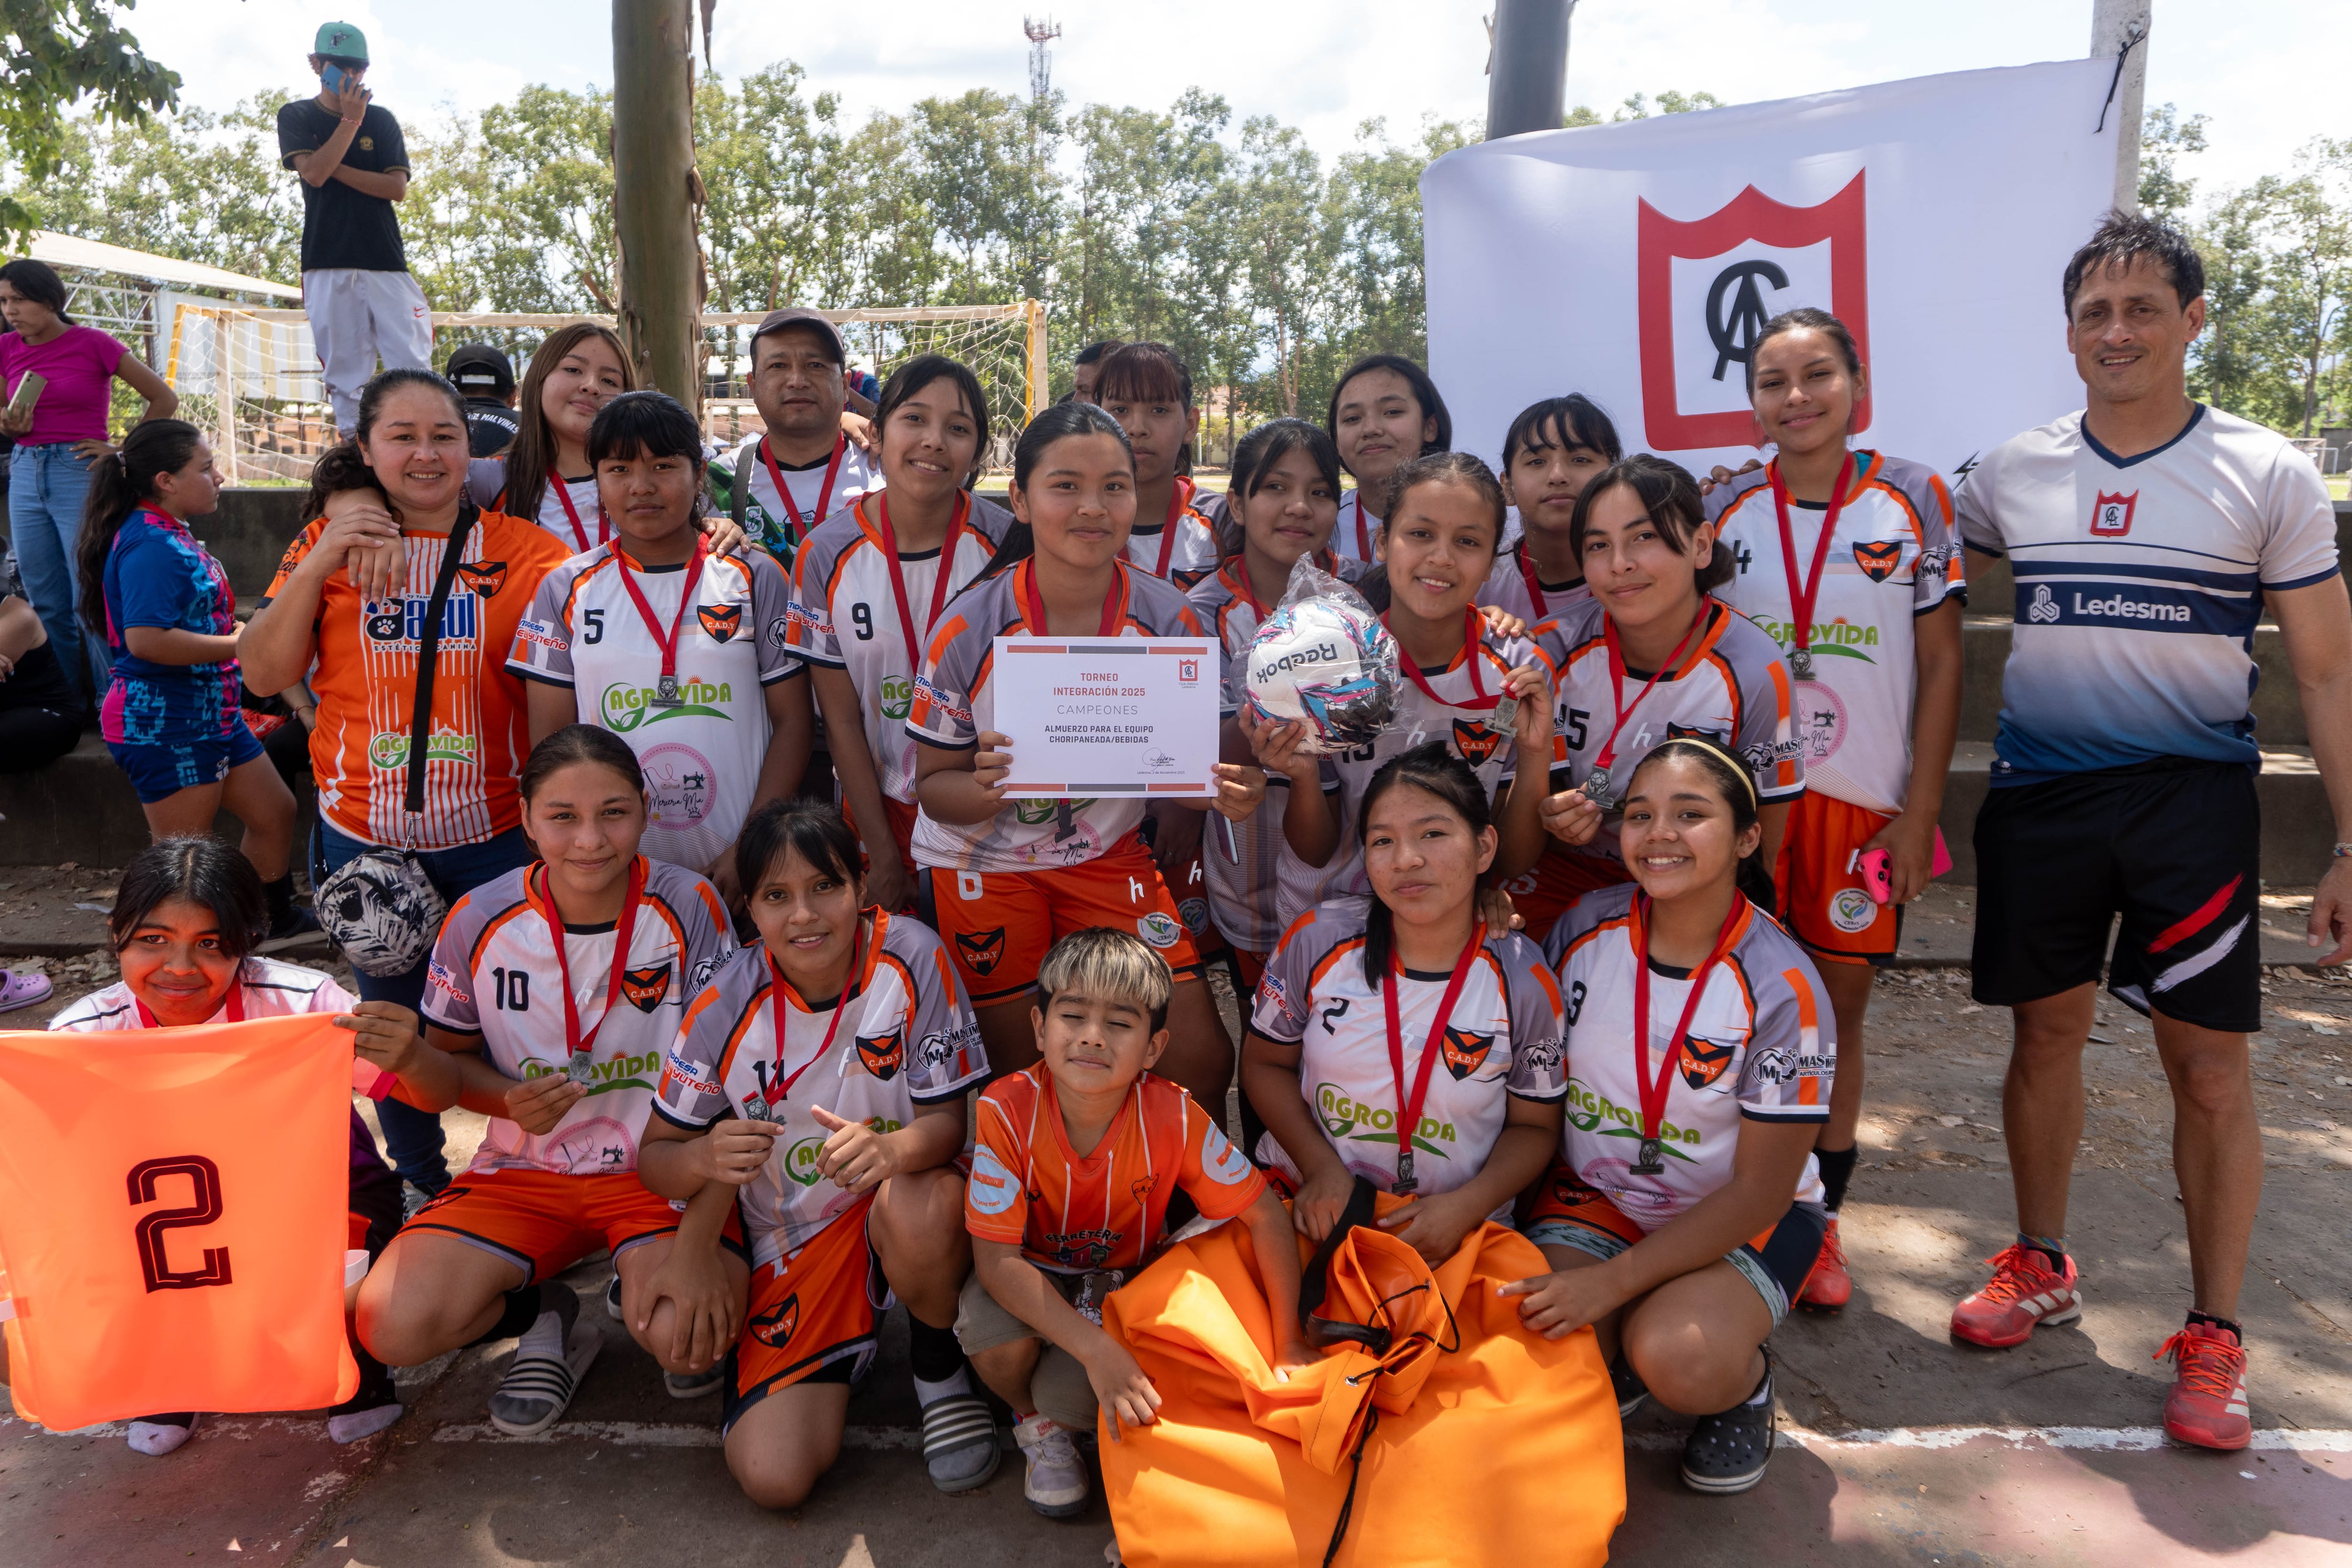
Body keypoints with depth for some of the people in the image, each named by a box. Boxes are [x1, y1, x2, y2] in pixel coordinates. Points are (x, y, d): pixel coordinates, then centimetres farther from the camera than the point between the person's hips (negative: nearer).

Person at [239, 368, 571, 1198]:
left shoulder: (523, 551, -1)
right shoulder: (328, 543, 4)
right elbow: (263, 675, -1)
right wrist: (321, 563, -10)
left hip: (496, 834, -1)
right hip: (366, 838, 2)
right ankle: (421, 1188, 34)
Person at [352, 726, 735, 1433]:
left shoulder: (689, 909, -14)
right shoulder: (480, 922, -7)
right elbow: (451, 1059, 8)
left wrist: (696, 1249, -23)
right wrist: (514, 1101, -16)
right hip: (526, 1171, 3)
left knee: (686, 1336, -28)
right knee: (392, 1325, -19)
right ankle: (546, 1317, 11)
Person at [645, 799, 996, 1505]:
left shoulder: (910, 956, -18)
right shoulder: (727, 1005, -14)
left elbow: (947, 1118, -15)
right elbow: (655, 1156, -6)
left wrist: (891, 1148, -39)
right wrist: (705, 1158, -31)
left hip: (902, 1193, -1)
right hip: (793, 1236, 1)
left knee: (917, 1210, -39)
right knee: (773, 1477, -15)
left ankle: (940, 1368, -4)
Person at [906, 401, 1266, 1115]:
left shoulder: (1169, 619, -11)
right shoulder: (969, 628, -17)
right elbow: (933, 783, -10)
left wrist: (1228, 789, -26)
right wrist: (987, 788, -33)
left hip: (1110, 855, 2)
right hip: (984, 867, -1)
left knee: (1201, 1057, -4)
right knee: (1022, 1075, 8)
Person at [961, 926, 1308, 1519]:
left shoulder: (1174, 1118, -26)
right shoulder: (1007, 1110, -29)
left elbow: (1266, 1215, -15)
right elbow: (998, 1260, -27)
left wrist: (1289, 1346, -14)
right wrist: (1095, 1348, -38)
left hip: (1128, 1280, 0)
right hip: (1031, 1276, 0)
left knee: (1071, 1397, -26)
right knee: (997, 1338, -32)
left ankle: (1057, 1412, 16)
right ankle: (1036, 1424, 6)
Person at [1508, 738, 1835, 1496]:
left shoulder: (1781, 989, -20)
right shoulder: (1585, 928, -8)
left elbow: (1761, 1190, -16)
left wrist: (1614, 1281, -22)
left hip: (1741, 1220, -3)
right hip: (1596, 1194, 3)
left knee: (1679, 1359, -32)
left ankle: (1743, 1382, 6)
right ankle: (1612, 1358, 13)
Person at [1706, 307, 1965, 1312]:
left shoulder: (1913, 499, 0)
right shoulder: (1727, 510, 3)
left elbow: (1941, 665, 1)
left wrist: (1919, 814, -4)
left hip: (1865, 804, 0)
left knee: (1839, 1009, 9)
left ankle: (1821, 1220, 23)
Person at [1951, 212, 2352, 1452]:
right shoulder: (2012, 473, 6)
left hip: (2194, 795, -2)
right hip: (2038, 791, 2)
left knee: (2210, 1067, -1)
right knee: (2046, 1031, 10)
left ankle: (2213, 1336, 14)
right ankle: (2041, 1268, 28)